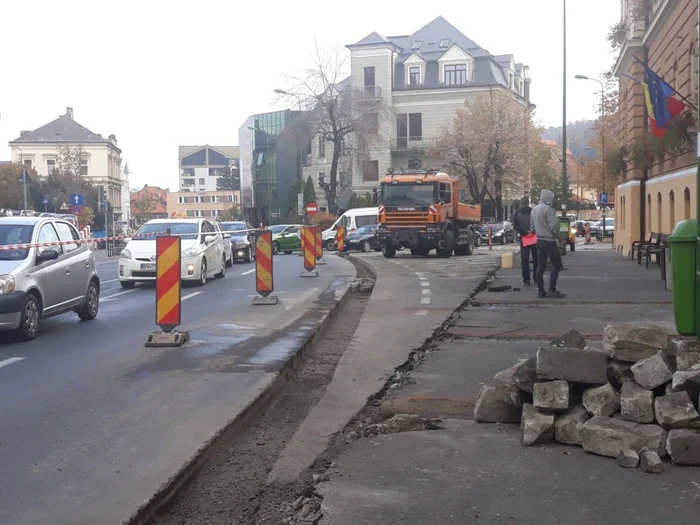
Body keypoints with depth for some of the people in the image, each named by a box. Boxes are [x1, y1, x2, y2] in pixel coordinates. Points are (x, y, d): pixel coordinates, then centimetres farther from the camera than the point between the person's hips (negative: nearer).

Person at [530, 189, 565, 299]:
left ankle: (541, 291, 7)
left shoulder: (534, 209, 10)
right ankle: (552, 290, -7)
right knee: (557, 265, -2)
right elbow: (554, 226, -20)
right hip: (549, 241, -8)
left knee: (540, 266, 7)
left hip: (539, 241, 8)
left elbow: (532, 227, 17)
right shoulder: (548, 209, -16)